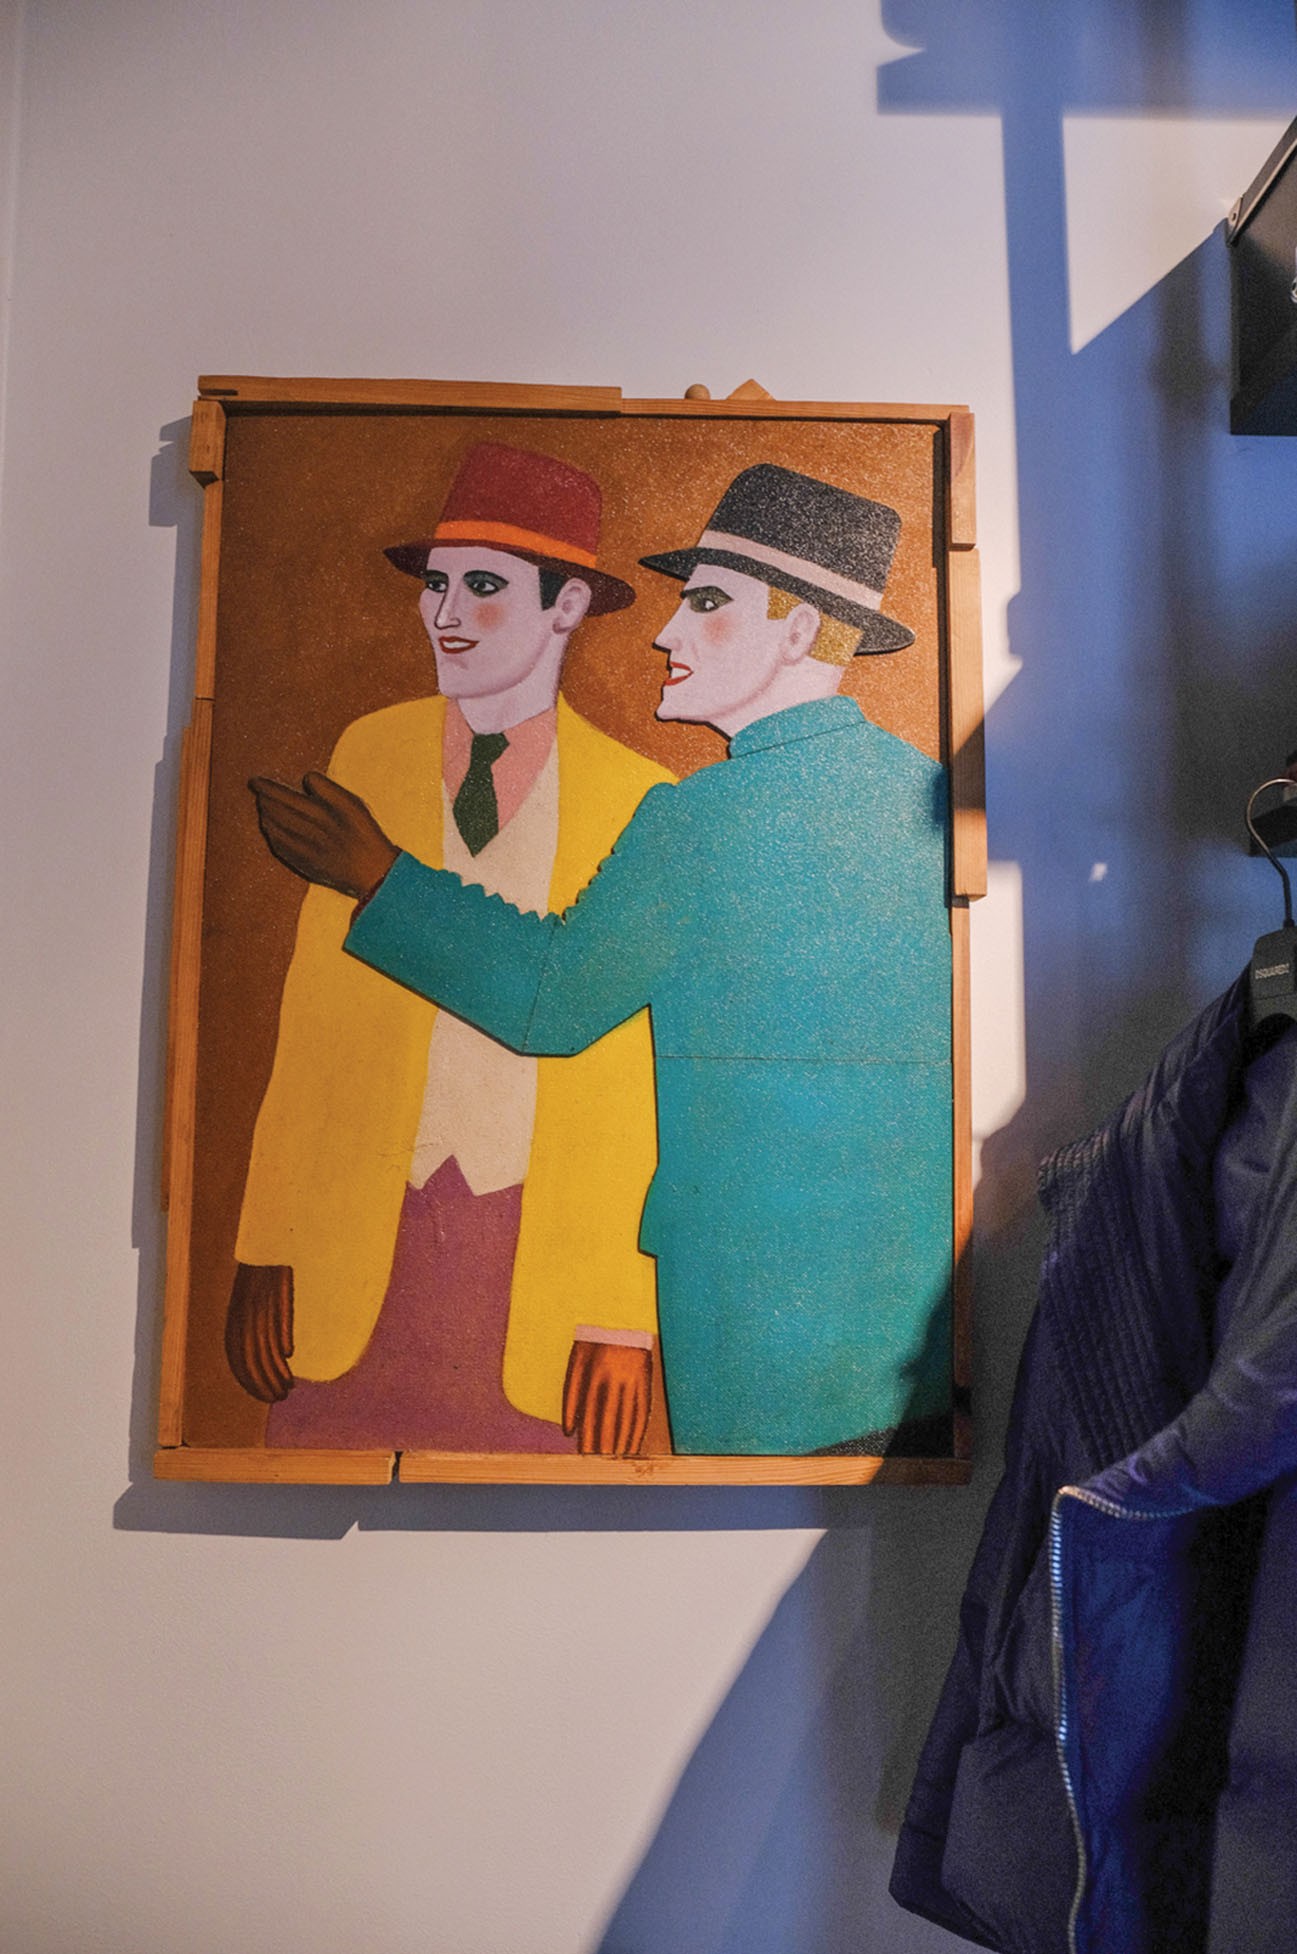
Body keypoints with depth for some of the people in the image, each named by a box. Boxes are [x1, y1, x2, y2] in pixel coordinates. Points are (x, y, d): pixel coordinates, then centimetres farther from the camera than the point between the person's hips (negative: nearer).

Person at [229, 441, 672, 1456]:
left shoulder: (636, 798, -1)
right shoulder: (370, 753, 5)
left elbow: (643, 1075, -3)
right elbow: (313, 1021, 4)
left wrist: (625, 1321, -5)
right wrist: (266, 1255, 1)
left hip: (541, 1256, -1)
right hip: (357, 1241, 2)